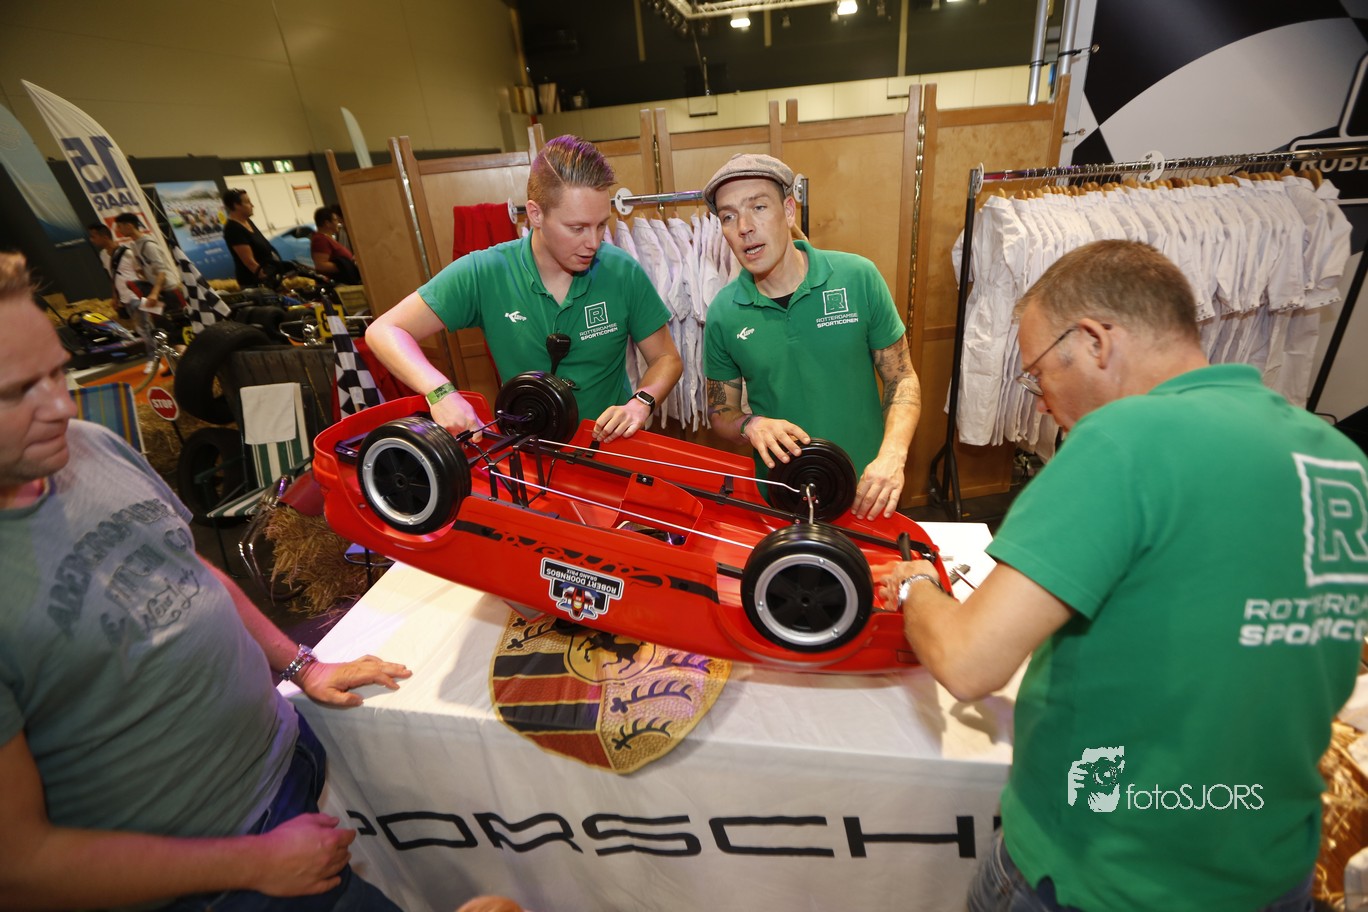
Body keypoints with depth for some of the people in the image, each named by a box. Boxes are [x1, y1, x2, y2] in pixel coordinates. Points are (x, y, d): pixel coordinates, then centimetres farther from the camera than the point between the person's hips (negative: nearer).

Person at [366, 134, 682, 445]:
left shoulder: (623, 273, -11)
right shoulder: (483, 274, -15)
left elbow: (667, 359, -1)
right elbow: (385, 331, -15)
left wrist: (641, 402, -22)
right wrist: (440, 392, -34)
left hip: (614, 444, 0)